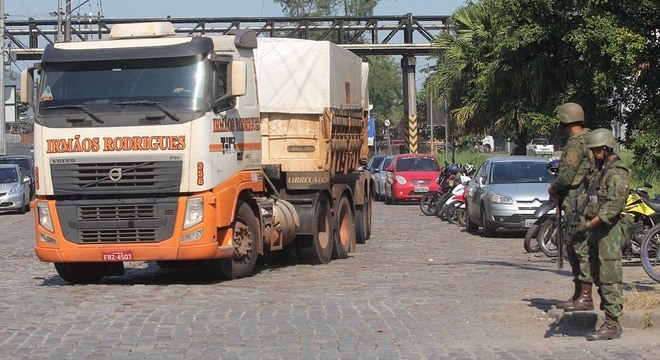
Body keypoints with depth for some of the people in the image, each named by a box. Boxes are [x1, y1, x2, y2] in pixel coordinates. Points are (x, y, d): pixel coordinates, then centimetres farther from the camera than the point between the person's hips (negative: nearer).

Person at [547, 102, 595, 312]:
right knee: (573, 247, 15)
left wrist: (553, 188, 0)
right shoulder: (588, 140, 16)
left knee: (580, 248, -8)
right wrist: (558, 190, 13)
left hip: (576, 202, -10)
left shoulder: (576, 144, -15)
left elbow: (566, 176, -19)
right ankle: (578, 294, 21)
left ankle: (585, 298, -6)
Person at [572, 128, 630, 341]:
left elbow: (613, 205, -21)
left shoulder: (617, 172, -12)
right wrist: (584, 222, 13)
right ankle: (610, 322, 16)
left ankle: (612, 325, -9)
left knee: (610, 279, -9)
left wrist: (589, 224, -25)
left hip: (610, 230, -10)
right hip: (596, 230, 10)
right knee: (599, 278, 11)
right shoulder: (600, 170, 18)